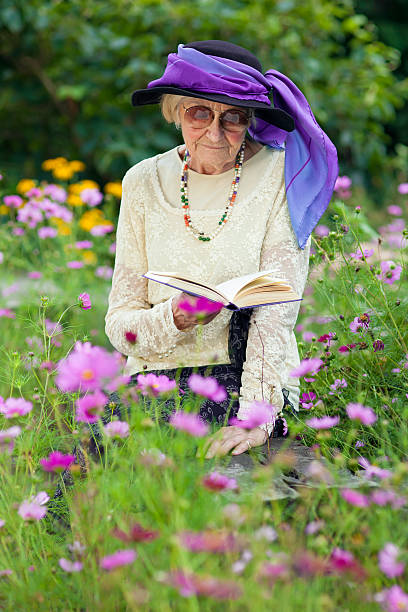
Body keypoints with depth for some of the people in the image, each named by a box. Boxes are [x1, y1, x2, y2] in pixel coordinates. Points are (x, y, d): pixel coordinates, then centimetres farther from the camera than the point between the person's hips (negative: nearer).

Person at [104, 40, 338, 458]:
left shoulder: (278, 174, -3)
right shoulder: (144, 183, 5)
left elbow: (277, 310, -13)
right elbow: (120, 324, 3)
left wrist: (255, 415, -26)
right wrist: (173, 317, -20)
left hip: (247, 381, -3)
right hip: (157, 380, 3)